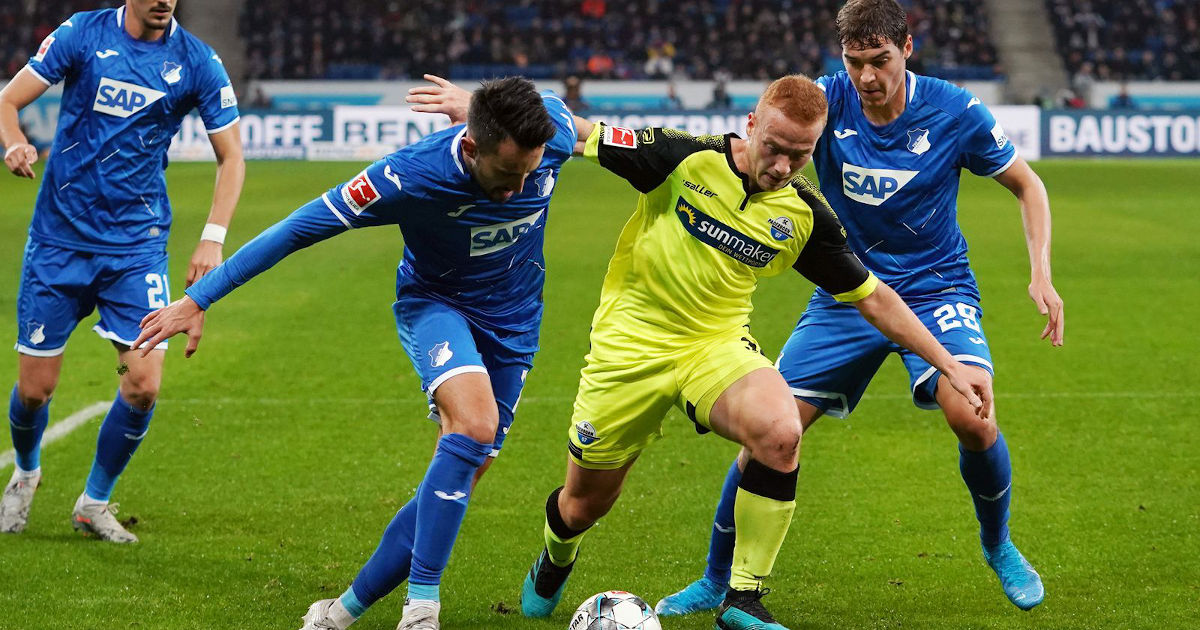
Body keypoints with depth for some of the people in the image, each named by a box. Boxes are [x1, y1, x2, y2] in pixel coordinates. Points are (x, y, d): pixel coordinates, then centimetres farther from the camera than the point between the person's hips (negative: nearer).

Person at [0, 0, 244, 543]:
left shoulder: (197, 62, -2)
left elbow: (231, 156, 5)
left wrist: (212, 239, -7)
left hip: (137, 246, 1)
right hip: (59, 236, -1)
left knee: (143, 384, -10)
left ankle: (94, 503, 14)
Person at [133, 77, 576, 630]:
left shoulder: (555, 133, -23)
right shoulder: (410, 176, -32)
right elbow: (299, 228, -25)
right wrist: (197, 299, -22)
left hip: (513, 325, 4)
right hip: (435, 306, -4)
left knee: (458, 483, -1)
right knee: (475, 424, -33)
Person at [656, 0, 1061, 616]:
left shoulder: (954, 113, -12)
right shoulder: (826, 102, -10)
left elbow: (1026, 185, 1)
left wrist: (1041, 274, -10)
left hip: (935, 290, -2)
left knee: (970, 415, -27)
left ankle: (999, 547, 3)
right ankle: (716, 581, 14)